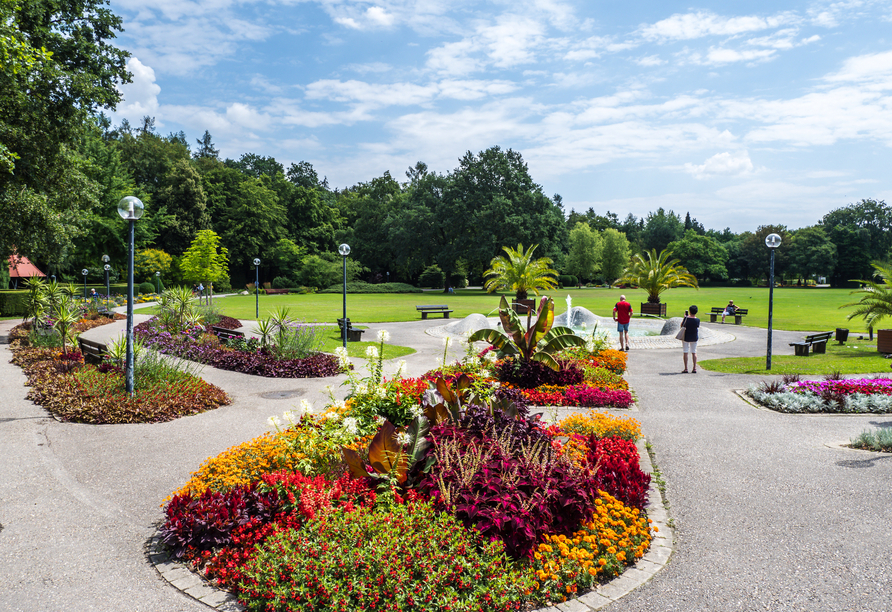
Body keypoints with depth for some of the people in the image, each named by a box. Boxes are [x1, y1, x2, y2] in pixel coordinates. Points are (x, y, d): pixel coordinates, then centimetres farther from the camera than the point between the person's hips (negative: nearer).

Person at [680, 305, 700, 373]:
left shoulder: (686, 319, -16)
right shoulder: (697, 320, -9)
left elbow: (682, 326, -3)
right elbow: (698, 327, 8)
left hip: (686, 337, -3)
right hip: (694, 338, 3)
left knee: (685, 352, 3)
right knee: (694, 352, 11)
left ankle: (686, 369, 1)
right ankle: (694, 368, 10)